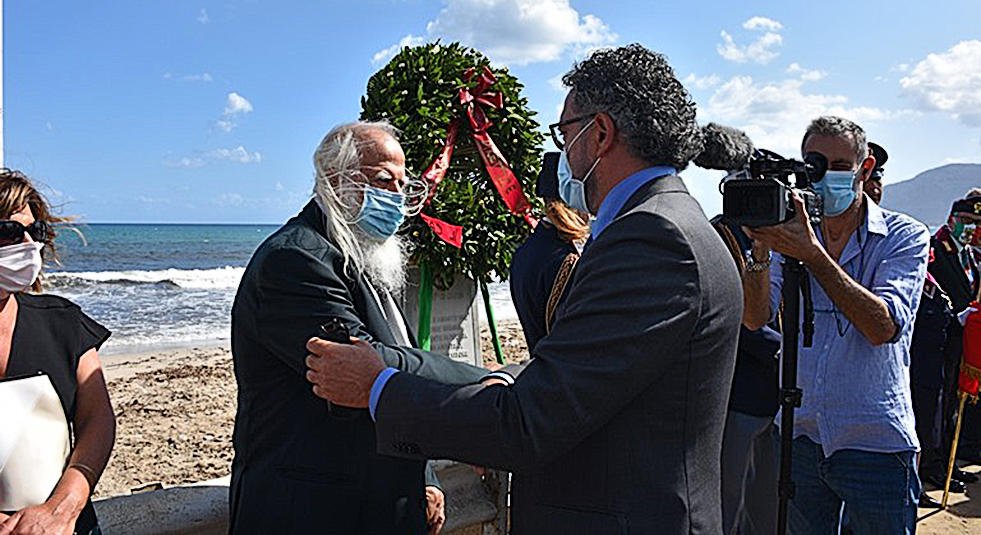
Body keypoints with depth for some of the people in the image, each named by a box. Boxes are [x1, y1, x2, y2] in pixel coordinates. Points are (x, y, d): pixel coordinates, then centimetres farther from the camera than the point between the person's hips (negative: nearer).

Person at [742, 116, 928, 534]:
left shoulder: (905, 236, -5)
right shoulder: (793, 233, 5)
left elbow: (884, 326, -22)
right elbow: (757, 318, -7)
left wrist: (813, 255, -28)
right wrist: (760, 250, -23)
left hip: (876, 441, -3)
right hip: (798, 436, 3)